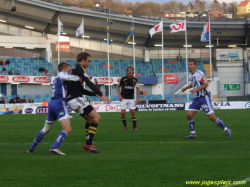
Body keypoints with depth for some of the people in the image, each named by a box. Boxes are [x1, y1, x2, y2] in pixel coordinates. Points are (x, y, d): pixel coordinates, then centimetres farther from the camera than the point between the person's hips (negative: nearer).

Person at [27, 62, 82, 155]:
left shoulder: (56, 79, 28)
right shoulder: (61, 74, 2)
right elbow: (66, 77, -24)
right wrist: (78, 78, -16)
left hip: (52, 103, 9)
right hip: (59, 103, -9)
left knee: (45, 129, 21)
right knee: (67, 129, -16)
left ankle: (32, 148, 26)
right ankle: (54, 147, -31)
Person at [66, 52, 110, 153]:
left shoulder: (74, 70, 21)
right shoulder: (79, 69, -9)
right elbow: (88, 83, -22)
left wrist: (95, 93, 19)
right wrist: (101, 95, -27)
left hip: (71, 99, 10)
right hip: (76, 99, -10)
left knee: (90, 119, 21)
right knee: (97, 117, -11)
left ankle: (88, 144, 18)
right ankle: (88, 144, -15)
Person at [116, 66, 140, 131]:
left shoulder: (135, 79, -2)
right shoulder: (123, 78, -9)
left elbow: (137, 88, 9)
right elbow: (118, 87, 3)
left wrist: (138, 98, 3)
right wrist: (119, 95, -7)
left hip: (131, 98, 1)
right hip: (124, 98, -1)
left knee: (133, 111, -6)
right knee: (123, 112, -11)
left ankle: (134, 126, 6)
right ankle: (125, 125, 10)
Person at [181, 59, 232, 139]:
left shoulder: (199, 74, -16)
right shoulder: (190, 75, 9)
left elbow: (206, 84, -14)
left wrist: (196, 89, -20)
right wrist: (185, 88, 14)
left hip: (204, 97, -8)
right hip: (197, 98, 8)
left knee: (211, 117, -11)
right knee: (189, 115, 0)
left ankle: (227, 130, 0)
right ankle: (192, 134, 13)